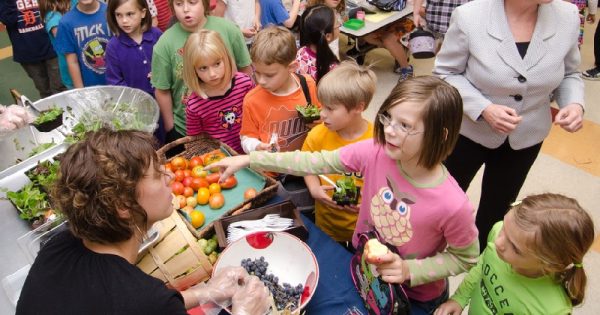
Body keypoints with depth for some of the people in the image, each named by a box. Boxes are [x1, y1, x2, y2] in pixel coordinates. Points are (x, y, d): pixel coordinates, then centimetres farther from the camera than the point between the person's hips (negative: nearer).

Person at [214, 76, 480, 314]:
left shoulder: (452, 205, -32)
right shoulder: (375, 152, -23)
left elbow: (466, 258, -14)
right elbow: (314, 163, -17)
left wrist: (409, 270, -25)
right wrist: (249, 159, -17)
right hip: (362, 270, 4)